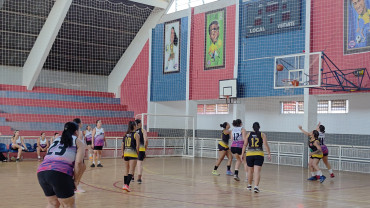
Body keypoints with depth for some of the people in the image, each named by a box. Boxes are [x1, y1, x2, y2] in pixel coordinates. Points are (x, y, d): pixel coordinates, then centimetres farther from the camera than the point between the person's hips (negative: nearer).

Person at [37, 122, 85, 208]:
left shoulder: (56, 140, 31)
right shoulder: (78, 142, 14)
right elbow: (79, 163, -1)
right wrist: (76, 181, 7)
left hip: (41, 172, 6)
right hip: (60, 173, -6)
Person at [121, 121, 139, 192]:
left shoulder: (126, 134, 10)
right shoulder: (136, 134, -6)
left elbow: (122, 145, 9)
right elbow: (137, 145, -11)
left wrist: (122, 153, 17)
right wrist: (137, 153, 0)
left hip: (126, 153, 6)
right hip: (133, 154, -6)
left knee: (126, 170, 17)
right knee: (131, 170, -6)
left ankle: (125, 184, 23)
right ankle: (127, 185, -16)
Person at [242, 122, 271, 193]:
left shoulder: (249, 134, 7)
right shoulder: (262, 135, 4)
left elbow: (245, 145, 5)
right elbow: (265, 144, -6)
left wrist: (243, 154, 10)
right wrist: (269, 154, -4)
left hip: (249, 154, 2)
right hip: (259, 155, -2)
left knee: (250, 171, 17)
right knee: (257, 171, -6)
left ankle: (249, 185, 31)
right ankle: (256, 187, -18)